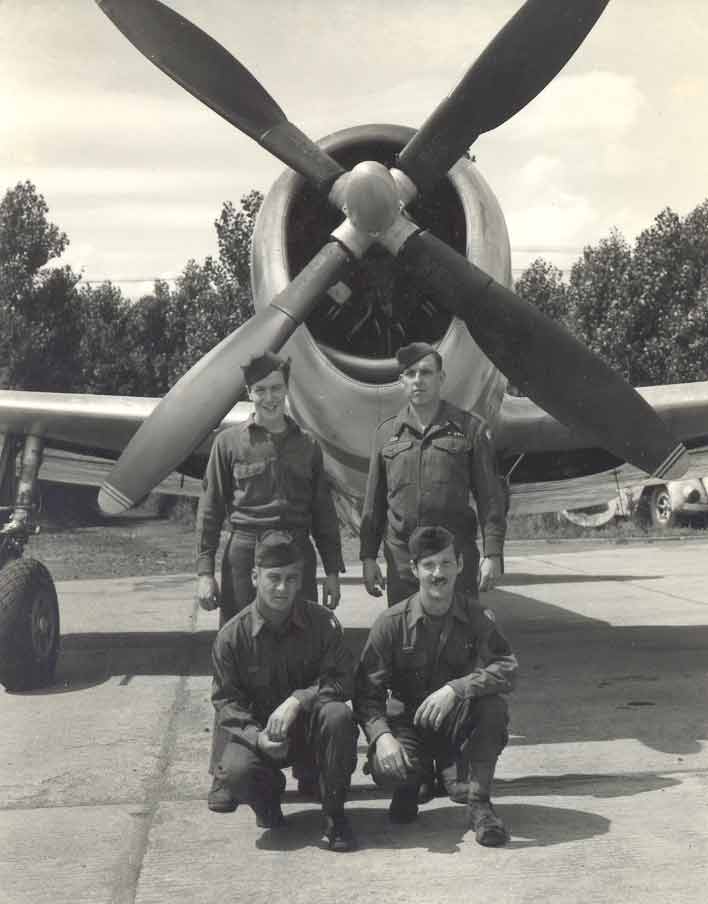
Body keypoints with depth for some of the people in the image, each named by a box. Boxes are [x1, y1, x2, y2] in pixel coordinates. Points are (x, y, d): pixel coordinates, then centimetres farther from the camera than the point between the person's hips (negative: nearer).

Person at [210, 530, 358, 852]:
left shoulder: (322, 623, -7)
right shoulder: (232, 636, -9)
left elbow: (342, 679, -11)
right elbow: (226, 702, -7)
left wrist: (298, 700, -27)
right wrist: (256, 737, -25)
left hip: (310, 728, 0)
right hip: (258, 731, 0)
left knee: (338, 715, -34)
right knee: (235, 771, -31)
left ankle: (334, 812, -14)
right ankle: (268, 792, 10)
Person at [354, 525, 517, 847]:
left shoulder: (477, 618, -7)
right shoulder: (392, 623, -9)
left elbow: (507, 669, -24)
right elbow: (367, 691, -12)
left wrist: (455, 689, -38)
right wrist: (381, 736, -30)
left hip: (458, 724, 1)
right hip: (408, 721, -1)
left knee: (493, 705, -32)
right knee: (386, 770, -32)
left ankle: (479, 803, -14)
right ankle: (413, 782, 9)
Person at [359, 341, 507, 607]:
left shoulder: (470, 428, 3)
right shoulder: (386, 433, 10)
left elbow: (490, 497, 1)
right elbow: (373, 502, 13)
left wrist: (493, 554, -7)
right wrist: (368, 557, 8)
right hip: (401, 561, 2)